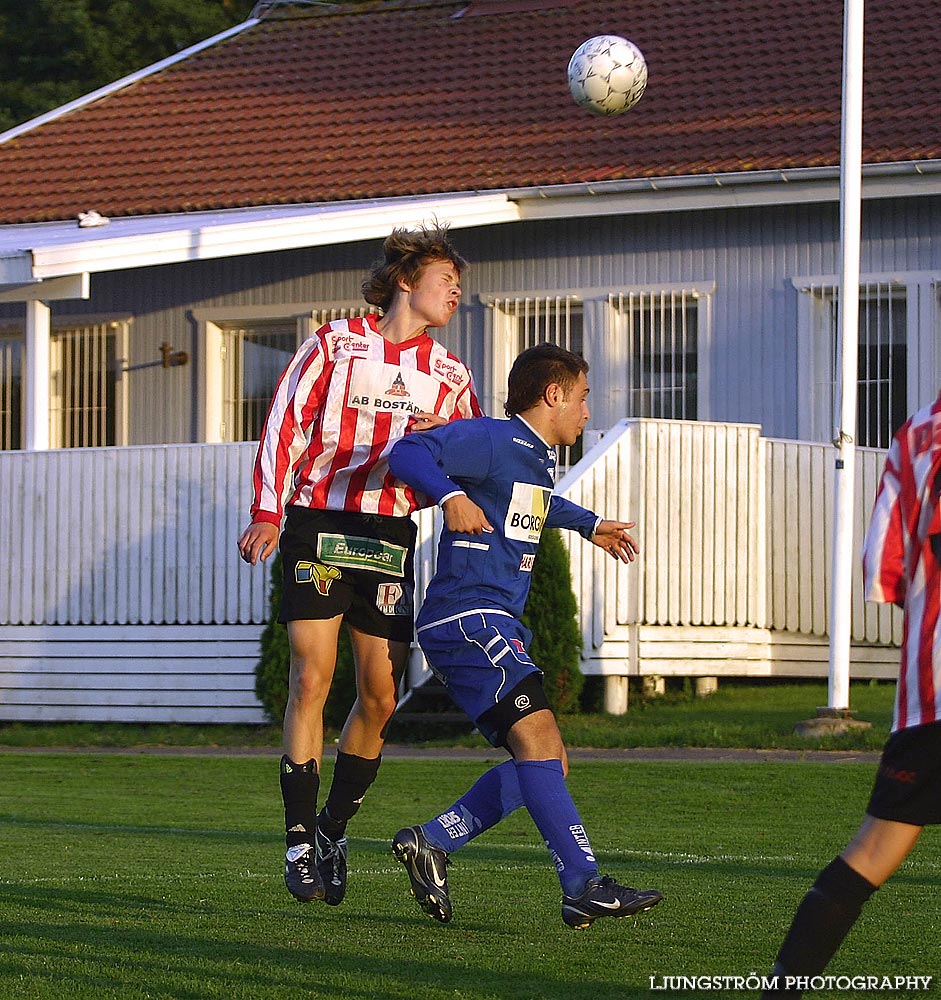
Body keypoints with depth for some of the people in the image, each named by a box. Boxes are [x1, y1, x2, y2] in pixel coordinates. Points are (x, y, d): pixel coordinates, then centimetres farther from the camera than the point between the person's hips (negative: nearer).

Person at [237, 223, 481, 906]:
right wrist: (268, 512, -7)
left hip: (391, 537, 4)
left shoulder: (450, 377, 14)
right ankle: (300, 842, -3)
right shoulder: (336, 344, 4)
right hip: (318, 526, -3)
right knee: (311, 680, -10)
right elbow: (286, 423, 2)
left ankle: (333, 831, 18)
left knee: (380, 696, -1)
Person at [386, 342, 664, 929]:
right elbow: (407, 453, -22)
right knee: (538, 736, -21)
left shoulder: (540, 457, 21)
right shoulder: (492, 440, -8)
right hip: (467, 616, -10)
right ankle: (585, 886, -28)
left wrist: (589, 525, 54)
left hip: (499, 626, 10)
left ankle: (432, 843, 12)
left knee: (545, 760, 8)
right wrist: (451, 495, -38)